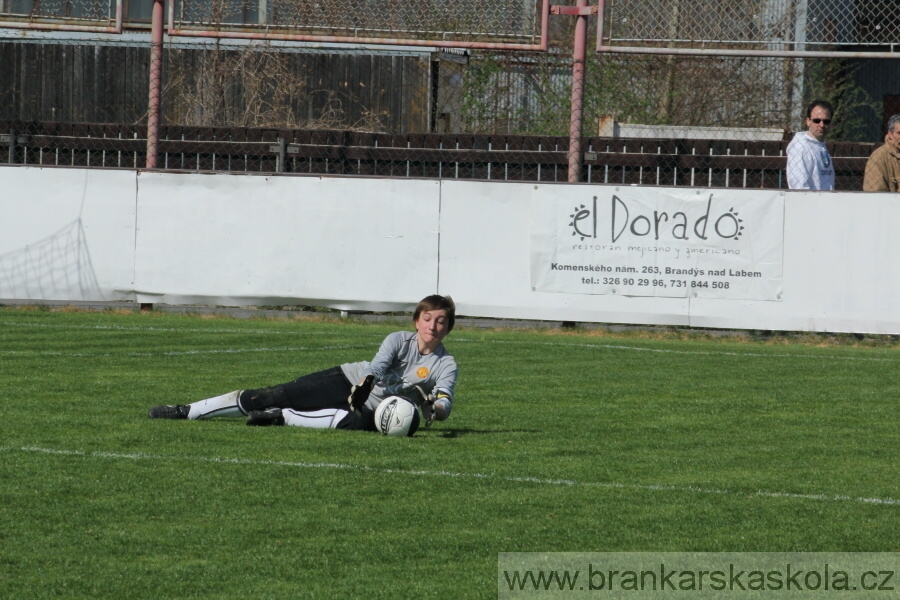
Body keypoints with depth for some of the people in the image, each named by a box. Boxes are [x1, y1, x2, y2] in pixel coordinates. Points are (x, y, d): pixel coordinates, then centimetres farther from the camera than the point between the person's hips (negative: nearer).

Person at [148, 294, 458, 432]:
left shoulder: (446, 365, -6)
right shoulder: (399, 341, -5)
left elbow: (445, 403, -21)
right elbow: (375, 367, -20)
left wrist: (433, 408, -44)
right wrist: (362, 388, -41)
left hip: (374, 409, -1)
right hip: (348, 381, 1)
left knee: (354, 421, -40)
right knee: (268, 398, -9)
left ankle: (280, 417, -24)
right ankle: (187, 411, -1)